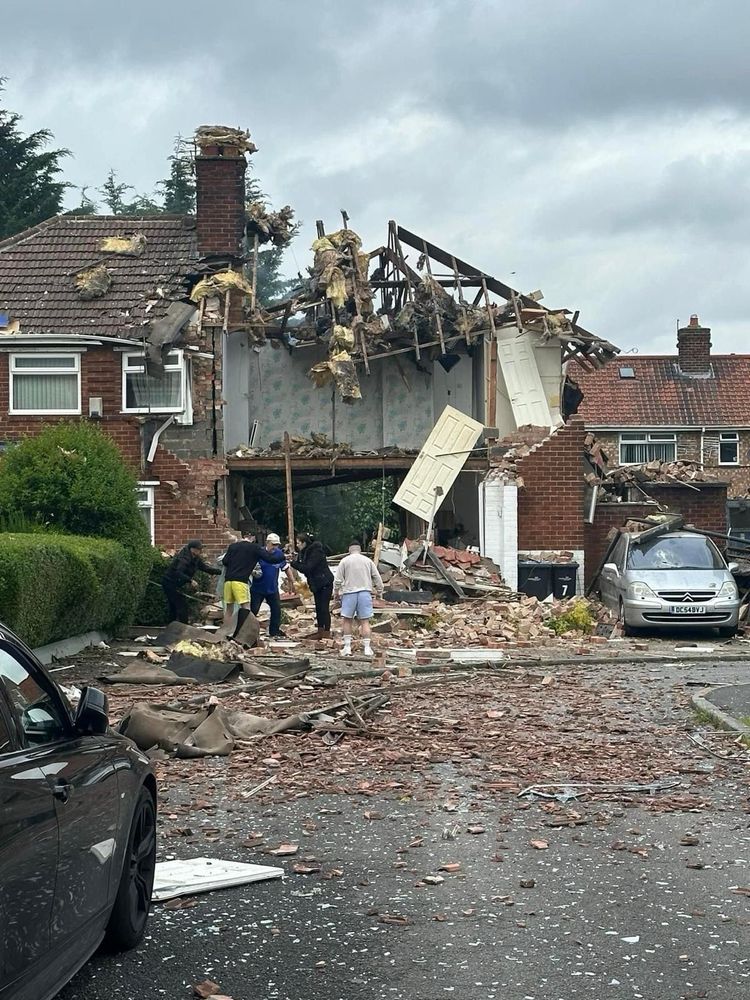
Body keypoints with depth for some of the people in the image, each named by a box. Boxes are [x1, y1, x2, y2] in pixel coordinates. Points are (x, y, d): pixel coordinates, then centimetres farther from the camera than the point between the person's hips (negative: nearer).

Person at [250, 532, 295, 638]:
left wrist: (292, 582, 11)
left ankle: (275, 631, 19)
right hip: (258, 589, -4)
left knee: (276, 610, 5)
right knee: (253, 610, -1)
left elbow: (286, 568, 10)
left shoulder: (279, 554, -1)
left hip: (272, 589, 4)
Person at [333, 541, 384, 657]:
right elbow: (377, 578, 10)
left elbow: (337, 579, 1)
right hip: (365, 592, 1)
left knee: (347, 620, 8)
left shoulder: (345, 561, 4)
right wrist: (379, 591, 21)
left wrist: (336, 591, 15)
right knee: (365, 621, 1)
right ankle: (367, 648, -3)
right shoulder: (368, 561, 9)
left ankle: (347, 647, 6)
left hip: (349, 592, -1)